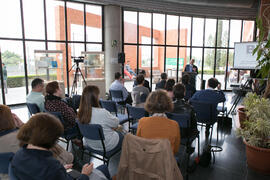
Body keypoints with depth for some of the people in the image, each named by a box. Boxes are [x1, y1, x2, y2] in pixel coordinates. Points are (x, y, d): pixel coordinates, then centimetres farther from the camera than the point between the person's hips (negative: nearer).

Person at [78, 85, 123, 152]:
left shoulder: (81, 113, -13)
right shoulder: (102, 113, -34)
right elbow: (116, 122, -14)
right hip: (106, 146, -6)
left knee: (117, 133, 29)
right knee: (122, 136, 25)